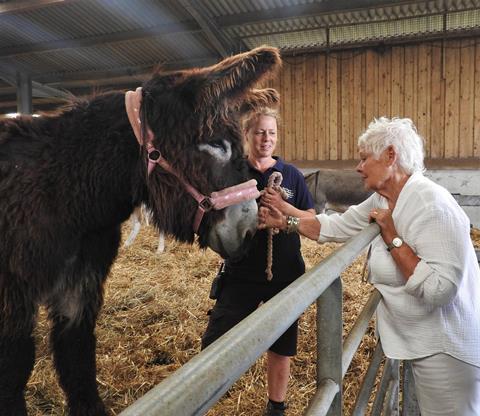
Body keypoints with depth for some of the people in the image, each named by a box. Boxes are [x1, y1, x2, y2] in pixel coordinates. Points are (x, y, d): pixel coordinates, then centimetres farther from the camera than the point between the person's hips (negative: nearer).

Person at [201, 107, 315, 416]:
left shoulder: (291, 175, 1)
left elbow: (312, 221, 1)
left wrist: (283, 206, -16)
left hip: (285, 275, 2)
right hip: (241, 274, -1)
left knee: (281, 345, 15)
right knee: (213, 346, -1)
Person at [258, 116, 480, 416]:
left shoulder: (431, 205, -25)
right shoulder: (382, 201, 2)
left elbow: (439, 289, -31)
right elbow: (336, 227, 11)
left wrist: (391, 237, -26)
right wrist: (286, 222, 9)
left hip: (448, 350, -8)